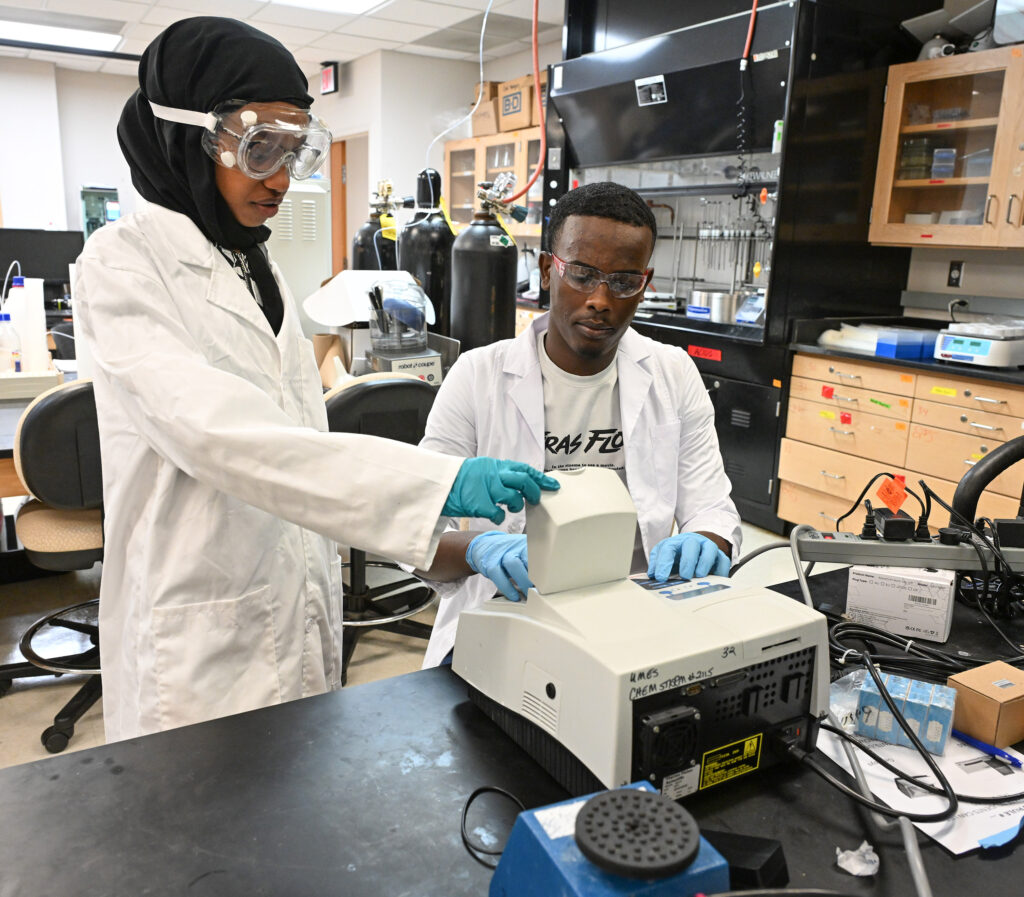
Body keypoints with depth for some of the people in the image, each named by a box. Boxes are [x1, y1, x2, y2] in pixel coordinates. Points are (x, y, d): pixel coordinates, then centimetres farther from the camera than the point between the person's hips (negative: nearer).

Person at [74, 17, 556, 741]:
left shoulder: (260, 269, 9)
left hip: (299, 610, 7)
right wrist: (441, 481, -36)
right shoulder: (124, 262, -13)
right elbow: (212, 431, -29)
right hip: (203, 636, -6)